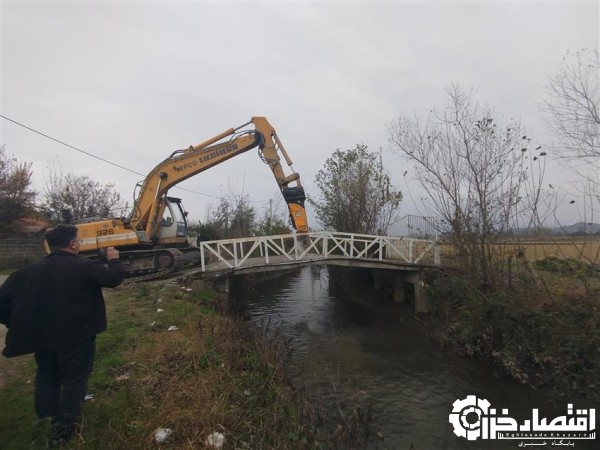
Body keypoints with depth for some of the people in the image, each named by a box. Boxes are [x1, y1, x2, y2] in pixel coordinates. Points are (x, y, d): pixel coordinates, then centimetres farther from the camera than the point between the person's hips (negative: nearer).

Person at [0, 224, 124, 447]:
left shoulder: (30, 270, 2)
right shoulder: (84, 266, -16)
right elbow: (114, 278, -13)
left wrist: (19, 327, 10)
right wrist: (113, 260, 5)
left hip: (42, 337, 5)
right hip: (77, 337, -5)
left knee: (46, 378, 22)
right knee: (74, 379, 11)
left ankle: (44, 422, 24)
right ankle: (65, 426, 18)